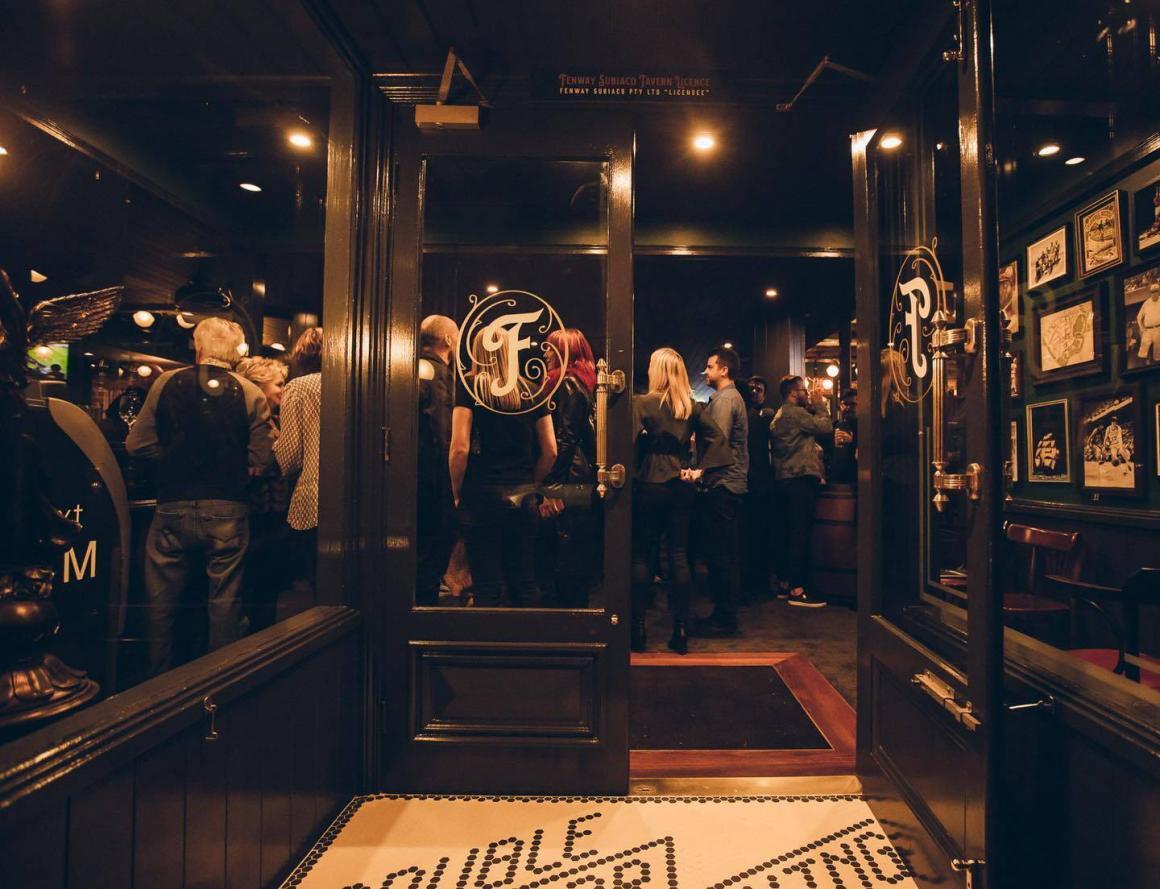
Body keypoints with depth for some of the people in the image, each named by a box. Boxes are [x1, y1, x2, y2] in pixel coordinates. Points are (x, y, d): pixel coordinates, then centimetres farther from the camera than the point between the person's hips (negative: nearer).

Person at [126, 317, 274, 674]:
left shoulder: (166, 383, 0)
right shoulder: (252, 394, -4)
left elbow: (136, 444, 2)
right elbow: (260, 460, -6)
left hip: (172, 508, 1)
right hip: (228, 511, 0)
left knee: (160, 602, 16)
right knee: (225, 603, 11)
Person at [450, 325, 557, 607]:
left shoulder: (469, 386, -4)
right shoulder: (530, 390, 6)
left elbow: (460, 448, -12)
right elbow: (550, 452, 5)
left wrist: (457, 493, 0)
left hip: (482, 497, -3)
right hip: (524, 499, 3)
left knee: (487, 587, 5)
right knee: (525, 583, 12)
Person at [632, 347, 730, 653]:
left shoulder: (642, 403, -8)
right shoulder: (693, 407, 3)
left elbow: (629, 441, -18)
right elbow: (716, 439, -3)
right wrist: (700, 470, 0)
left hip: (649, 483, -3)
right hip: (681, 484, 3)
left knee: (642, 555, 6)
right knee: (679, 555, 8)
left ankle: (638, 628, 12)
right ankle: (681, 630, 11)